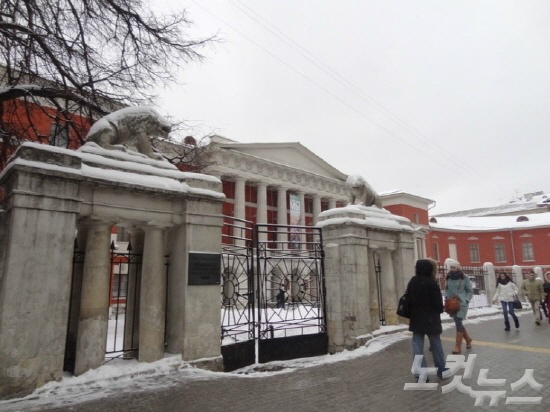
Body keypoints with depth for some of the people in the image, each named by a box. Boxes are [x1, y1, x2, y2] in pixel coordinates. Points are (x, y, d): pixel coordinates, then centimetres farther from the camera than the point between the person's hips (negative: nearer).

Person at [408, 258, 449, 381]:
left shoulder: (412, 282, 5)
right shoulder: (431, 283, -13)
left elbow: (408, 298, 9)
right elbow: (437, 302, -13)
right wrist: (440, 310, 8)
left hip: (416, 318, 4)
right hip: (430, 318, -4)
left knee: (417, 345, 4)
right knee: (436, 343, 12)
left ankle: (420, 373, 2)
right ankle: (441, 370, 24)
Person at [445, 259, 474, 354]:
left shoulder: (464, 278, -6)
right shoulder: (448, 278, 5)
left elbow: (470, 291, 2)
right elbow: (446, 290, 16)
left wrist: (466, 300, -10)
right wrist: (446, 298, 0)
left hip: (461, 303, -5)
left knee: (458, 323, -9)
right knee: (458, 323, 15)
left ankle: (458, 346, -3)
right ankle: (468, 339, 40)